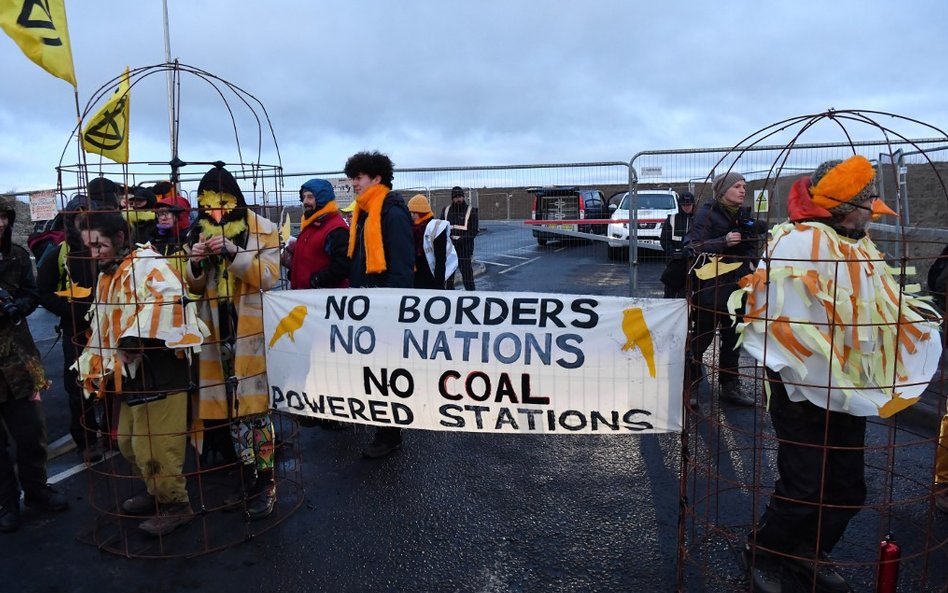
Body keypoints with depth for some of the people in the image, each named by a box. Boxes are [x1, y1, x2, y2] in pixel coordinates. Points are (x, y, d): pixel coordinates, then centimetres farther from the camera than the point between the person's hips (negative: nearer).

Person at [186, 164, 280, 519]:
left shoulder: (261, 229, -4)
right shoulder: (199, 232, 10)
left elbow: (269, 276, -13)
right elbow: (195, 287, 12)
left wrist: (233, 253, -23)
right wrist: (196, 264, -9)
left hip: (252, 329, -5)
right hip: (218, 331, 5)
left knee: (256, 403, -3)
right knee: (231, 405, 9)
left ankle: (265, 481, 8)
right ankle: (248, 477, 22)